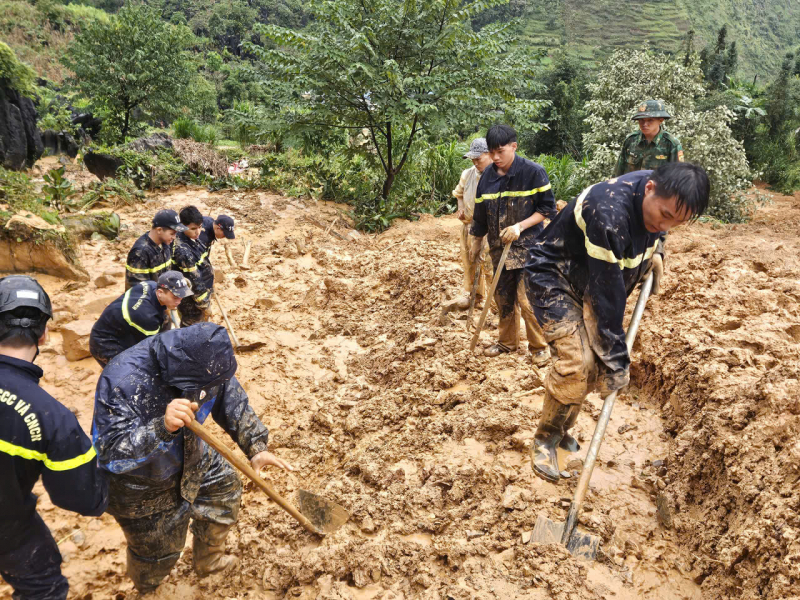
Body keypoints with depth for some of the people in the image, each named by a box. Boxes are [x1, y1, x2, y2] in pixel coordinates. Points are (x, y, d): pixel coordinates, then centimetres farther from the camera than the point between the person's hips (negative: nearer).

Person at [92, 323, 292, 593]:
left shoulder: (208, 362, -22)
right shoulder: (121, 381, -40)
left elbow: (234, 404, -5)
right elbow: (109, 453, -41)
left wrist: (256, 447, -10)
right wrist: (162, 428, -56)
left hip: (190, 457, 6)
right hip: (139, 482, -5)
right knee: (157, 550, 13)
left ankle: (207, 561, 49)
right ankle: (145, 590, 50)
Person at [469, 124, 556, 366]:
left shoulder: (533, 172, -11)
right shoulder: (487, 176, 4)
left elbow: (547, 208, -8)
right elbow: (481, 213, 14)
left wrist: (520, 226, -19)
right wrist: (476, 242, 18)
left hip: (527, 246, -5)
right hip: (499, 247, 5)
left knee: (527, 299, -9)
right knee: (503, 298, 14)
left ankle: (540, 346, 10)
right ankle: (507, 341, 32)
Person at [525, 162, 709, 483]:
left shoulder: (660, 195, -12)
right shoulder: (609, 215, -37)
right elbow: (607, 295, -32)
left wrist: (656, 251, -3)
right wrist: (616, 359, -26)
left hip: (589, 281, 8)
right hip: (553, 279, -8)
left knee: (596, 363, 2)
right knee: (577, 361, -21)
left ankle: (562, 429, 24)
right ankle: (544, 441, -1)